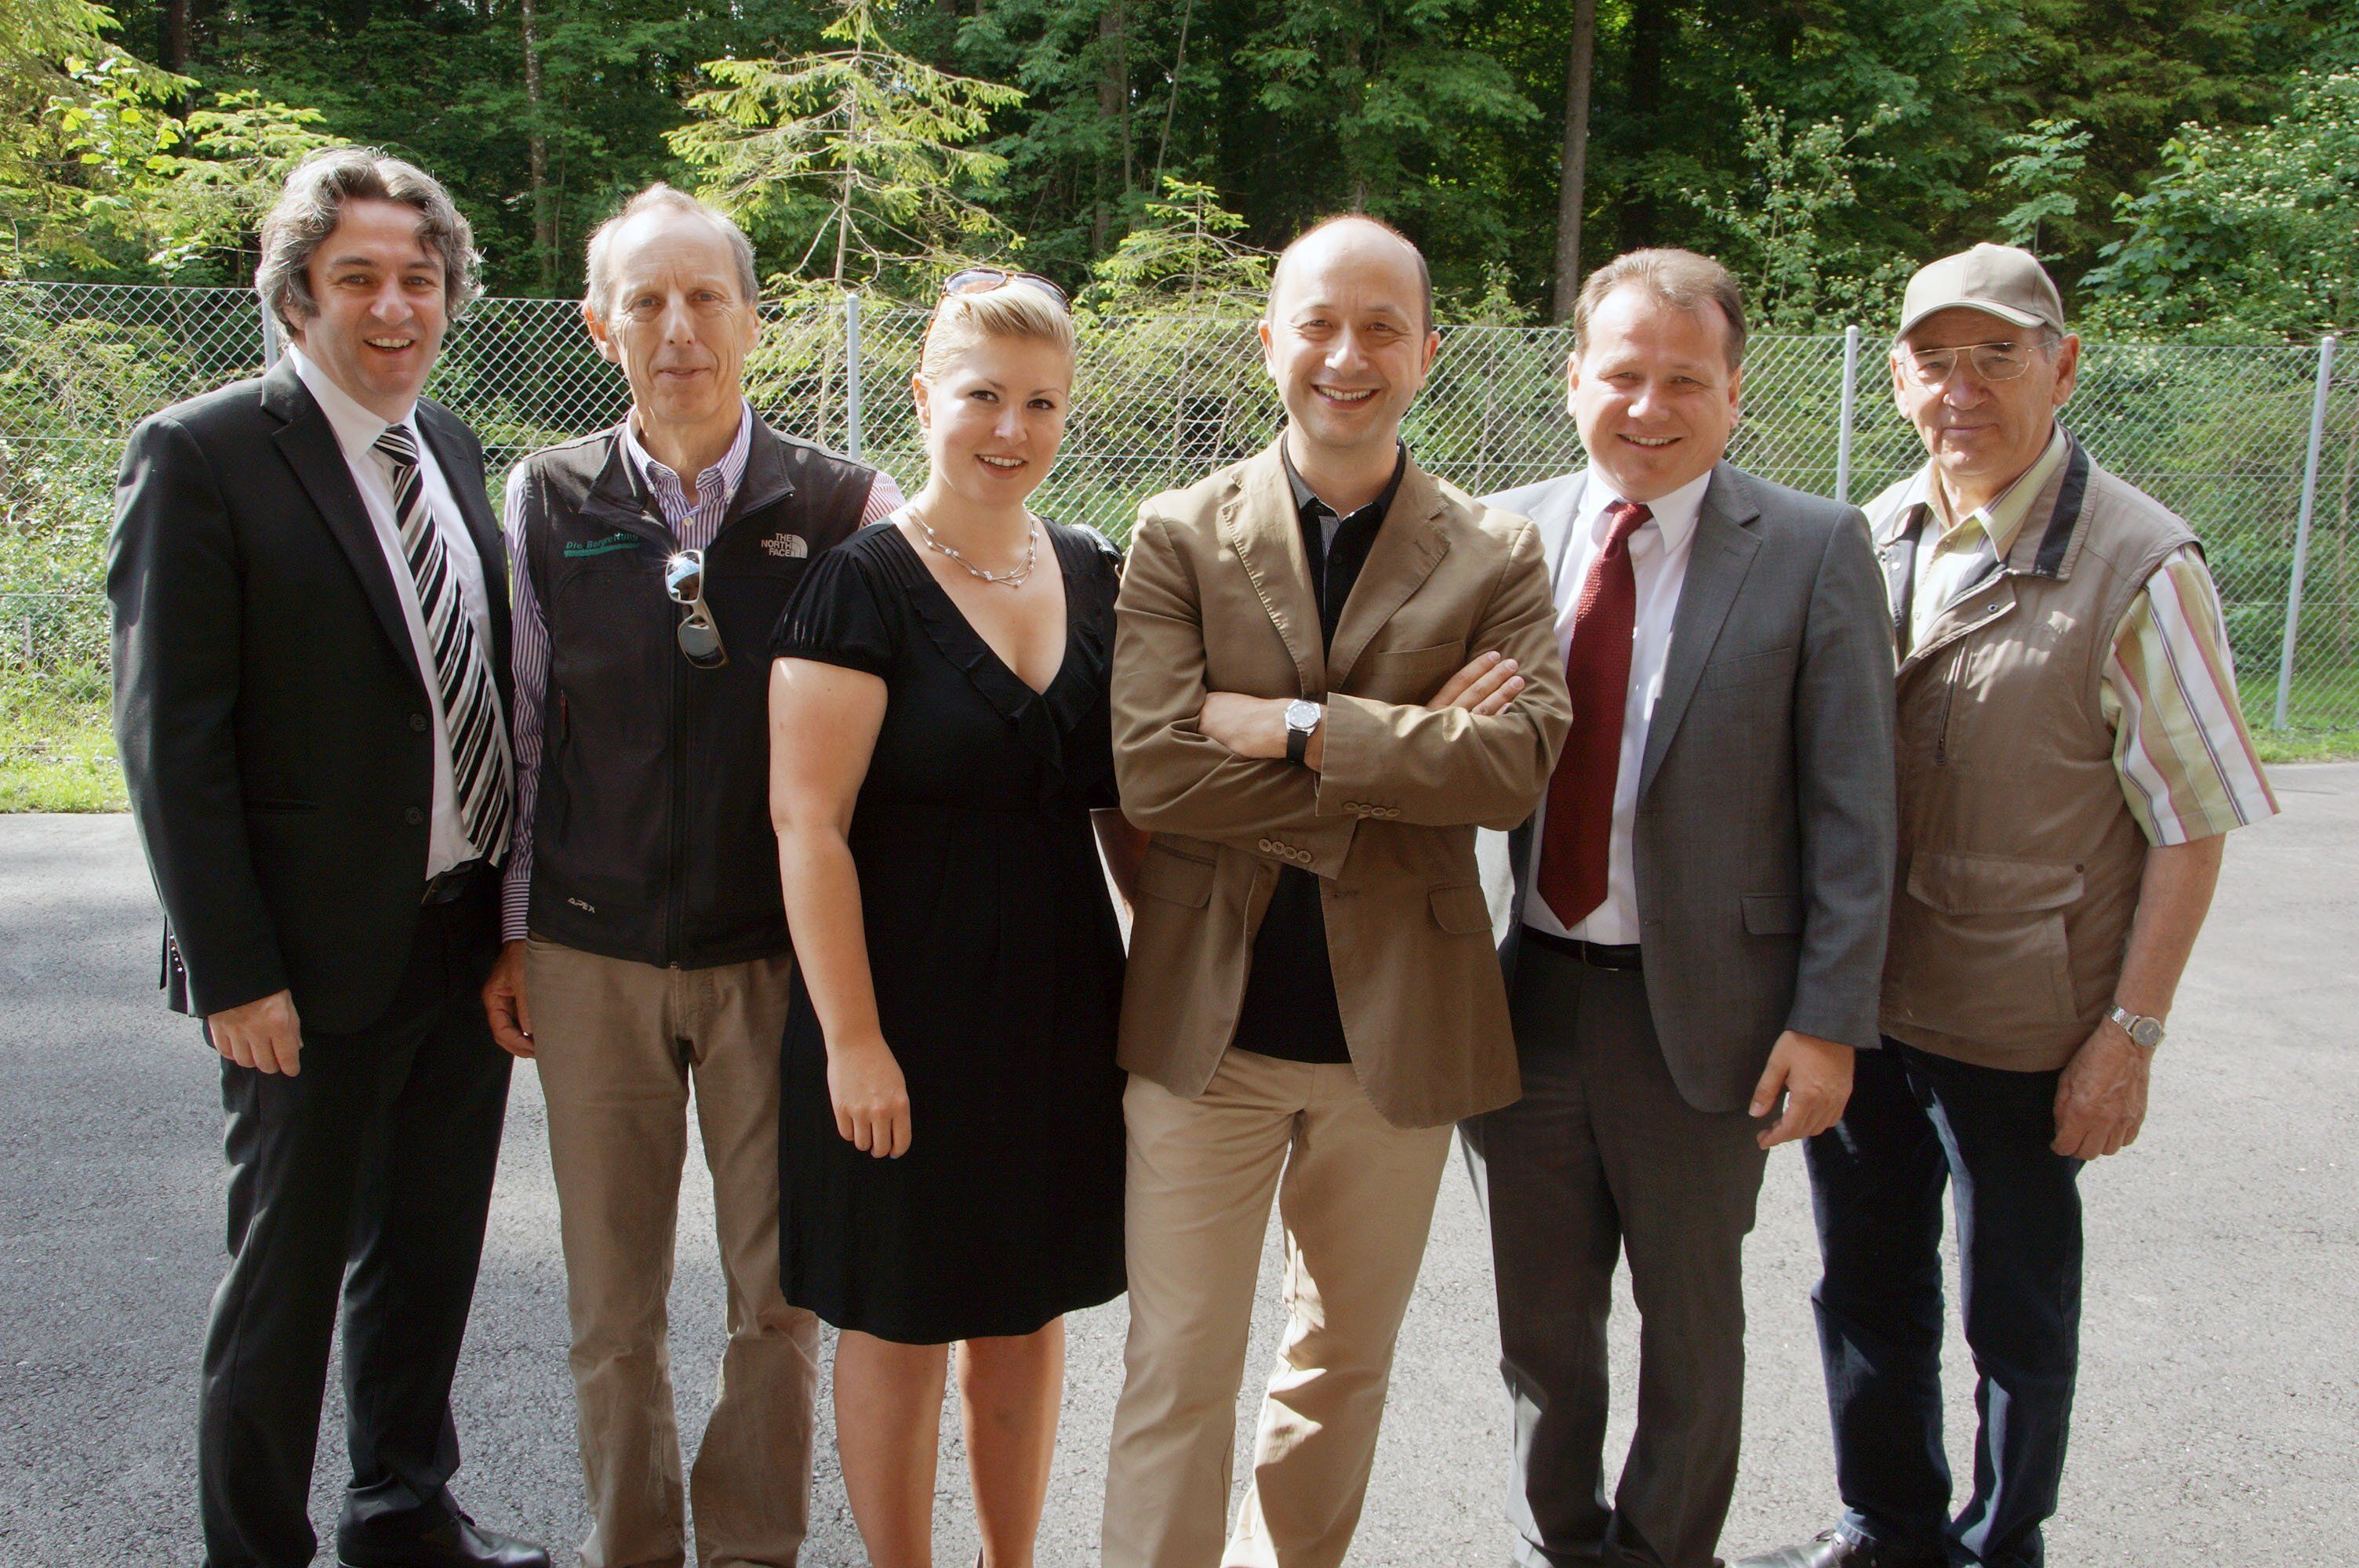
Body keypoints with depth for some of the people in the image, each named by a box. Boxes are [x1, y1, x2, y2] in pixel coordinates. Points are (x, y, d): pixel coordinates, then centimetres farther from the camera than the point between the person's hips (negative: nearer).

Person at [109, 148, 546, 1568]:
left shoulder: (452, 448, 9)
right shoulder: (201, 456, -11)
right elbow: (171, 741, -13)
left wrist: (520, 908, 8)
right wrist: (233, 972, -16)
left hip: (471, 938, 6)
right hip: (318, 962, -6)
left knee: (433, 1245, 19)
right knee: (288, 1274, 9)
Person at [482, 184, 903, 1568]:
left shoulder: (843, 505, -3)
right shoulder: (546, 499, 2)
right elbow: (519, 727, 6)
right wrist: (511, 932, 7)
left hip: (779, 953, -1)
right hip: (592, 954, 1)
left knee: (781, 1287, 9)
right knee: (612, 1297, 12)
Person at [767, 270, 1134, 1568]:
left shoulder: (1094, 577, 6)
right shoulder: (861, 584, -11)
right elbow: (808, 824, -14)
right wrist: (853, 1038, -17)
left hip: (1060, 1005, 5)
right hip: (908, 1010, -5)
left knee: (1028, 1312, 17)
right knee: (899, 1327, 9)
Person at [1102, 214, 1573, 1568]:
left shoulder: (1499, 558, 1)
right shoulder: (1180, 538, -2)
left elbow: (1517, 763, -15)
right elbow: (1151, 767, -16)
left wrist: (1291, 725, -20)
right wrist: (1404, 753, -16)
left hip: (1399, 1026, 2)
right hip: (1208, 1016, -2)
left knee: (1347, 1360, 19)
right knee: (1179, 1376, 5)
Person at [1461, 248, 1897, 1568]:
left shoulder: (1814, 552, -6)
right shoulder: (1510, 531, 2)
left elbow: (1853, 810, -7)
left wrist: (1831, 1019, -11)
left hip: (1701, 1011, -2)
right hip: (1524, 995, 3)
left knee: (1691, 1322, 17)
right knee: (1540, 1313, 18)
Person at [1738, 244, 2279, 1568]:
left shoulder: (2139, 566, -13)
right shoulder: (1869, 540, 3)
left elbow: (2192, 824, -10)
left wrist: (2132, 1034, -13)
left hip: (2018, 1025, -5)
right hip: (1851, 1002, 5)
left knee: (2017, 1313, 12)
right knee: (1867, 1288, 19)